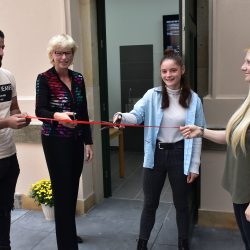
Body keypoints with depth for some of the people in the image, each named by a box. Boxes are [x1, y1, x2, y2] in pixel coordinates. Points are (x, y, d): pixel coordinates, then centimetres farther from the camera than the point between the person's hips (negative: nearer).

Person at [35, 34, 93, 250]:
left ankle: (68, 232, 33)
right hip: (55, 142, -5)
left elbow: (84, 112, 10)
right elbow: (40, 111, -18)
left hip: (76, 141, 6)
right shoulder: (44, 79, -9)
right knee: (62, 191, -3)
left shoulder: (78, 78, 7)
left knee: (73, 188, 14)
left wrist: (88, 141, 9)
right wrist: (57, 116, -39)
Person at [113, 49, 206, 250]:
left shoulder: (193, 99, -4)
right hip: (155, 154, 0)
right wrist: (122, 117, -40)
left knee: (181, 203, 16)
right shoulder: (152, 95, -5)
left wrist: (194, 165, -3)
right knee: (150, 203, 13)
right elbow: (136, 115, -17)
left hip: (180, 155, 0)